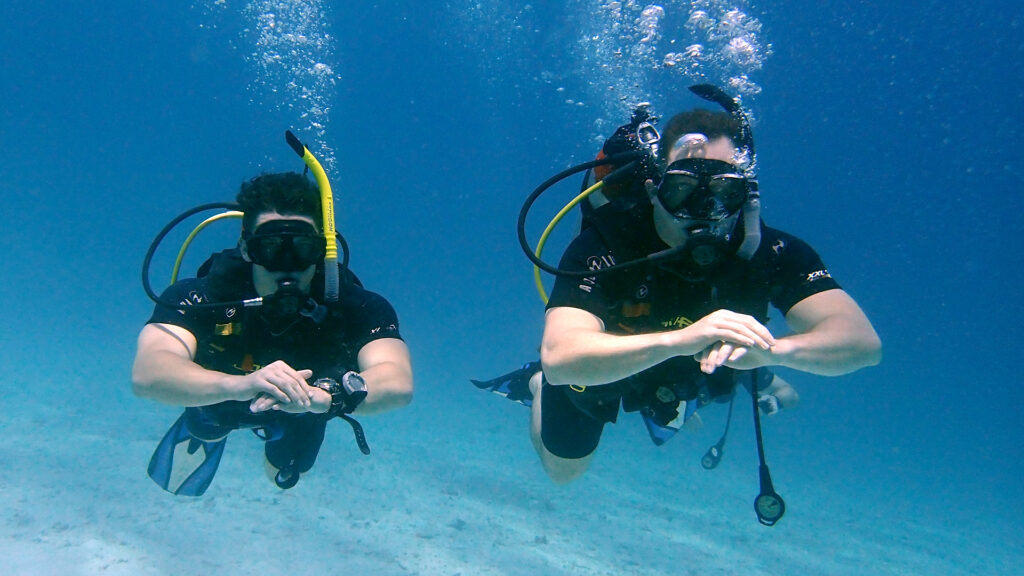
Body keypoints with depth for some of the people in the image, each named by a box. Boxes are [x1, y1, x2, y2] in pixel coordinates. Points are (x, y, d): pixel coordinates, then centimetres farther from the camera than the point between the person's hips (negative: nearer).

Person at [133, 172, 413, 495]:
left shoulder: (358, 307, -40)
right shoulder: (200, 299, -40)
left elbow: (399, 384, -54)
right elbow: (147, 375, -53)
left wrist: (324, 395, -73)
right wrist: (239, 385, -71)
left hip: (301, 414, 1)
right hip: (218, 397, 0)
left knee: (285, 478, 32)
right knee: (180, 485, 28)